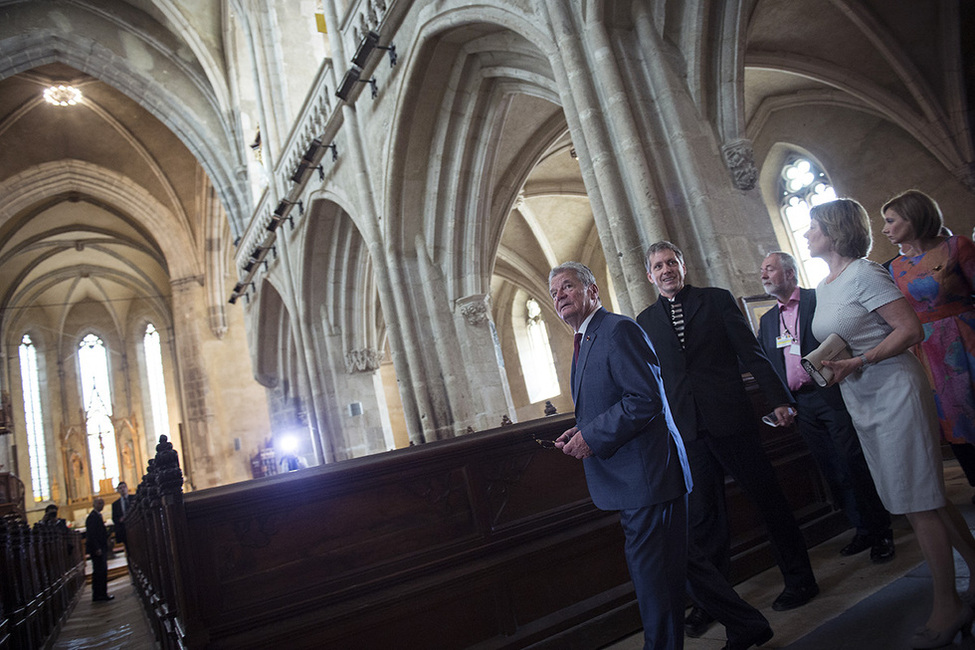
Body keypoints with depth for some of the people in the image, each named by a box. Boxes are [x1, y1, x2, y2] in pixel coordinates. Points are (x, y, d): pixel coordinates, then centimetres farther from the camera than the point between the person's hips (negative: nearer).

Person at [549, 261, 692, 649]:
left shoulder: (619, 330, -14)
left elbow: (647, 400, -23)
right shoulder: (584, 343, 17)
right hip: (631, 482, 11)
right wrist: (580, 432, 5)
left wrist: (592, 437, -20)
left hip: (645, 477, -11)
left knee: (653, 577, -1)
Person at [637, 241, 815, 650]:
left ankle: (799, 580, 32)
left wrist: (778, 398, -7)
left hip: (731, 421, -1)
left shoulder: (717, 299, 5)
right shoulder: (645, 320, 10)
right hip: (686, 432, 1)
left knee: (769, 500, 11)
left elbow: (750, 353, 1)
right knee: (701, 521, 3)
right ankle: (711, 602, 19)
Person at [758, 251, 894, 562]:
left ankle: (882, 533, 15)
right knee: (833, 472, 10)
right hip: (801, 406, 5)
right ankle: (863, 530, 23)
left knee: (856, 464, 0)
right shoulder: (767, 320, 14)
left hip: (833, 395, -5)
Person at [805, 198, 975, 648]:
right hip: (862, 403, 8)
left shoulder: (864, 273, -13)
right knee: (921, 497, 14)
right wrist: (831, 363, 4)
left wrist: (859, 362, -24)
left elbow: (911, 330, -19)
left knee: (918, 501, -2)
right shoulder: (823, 288, 12)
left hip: (893, 392, -8)